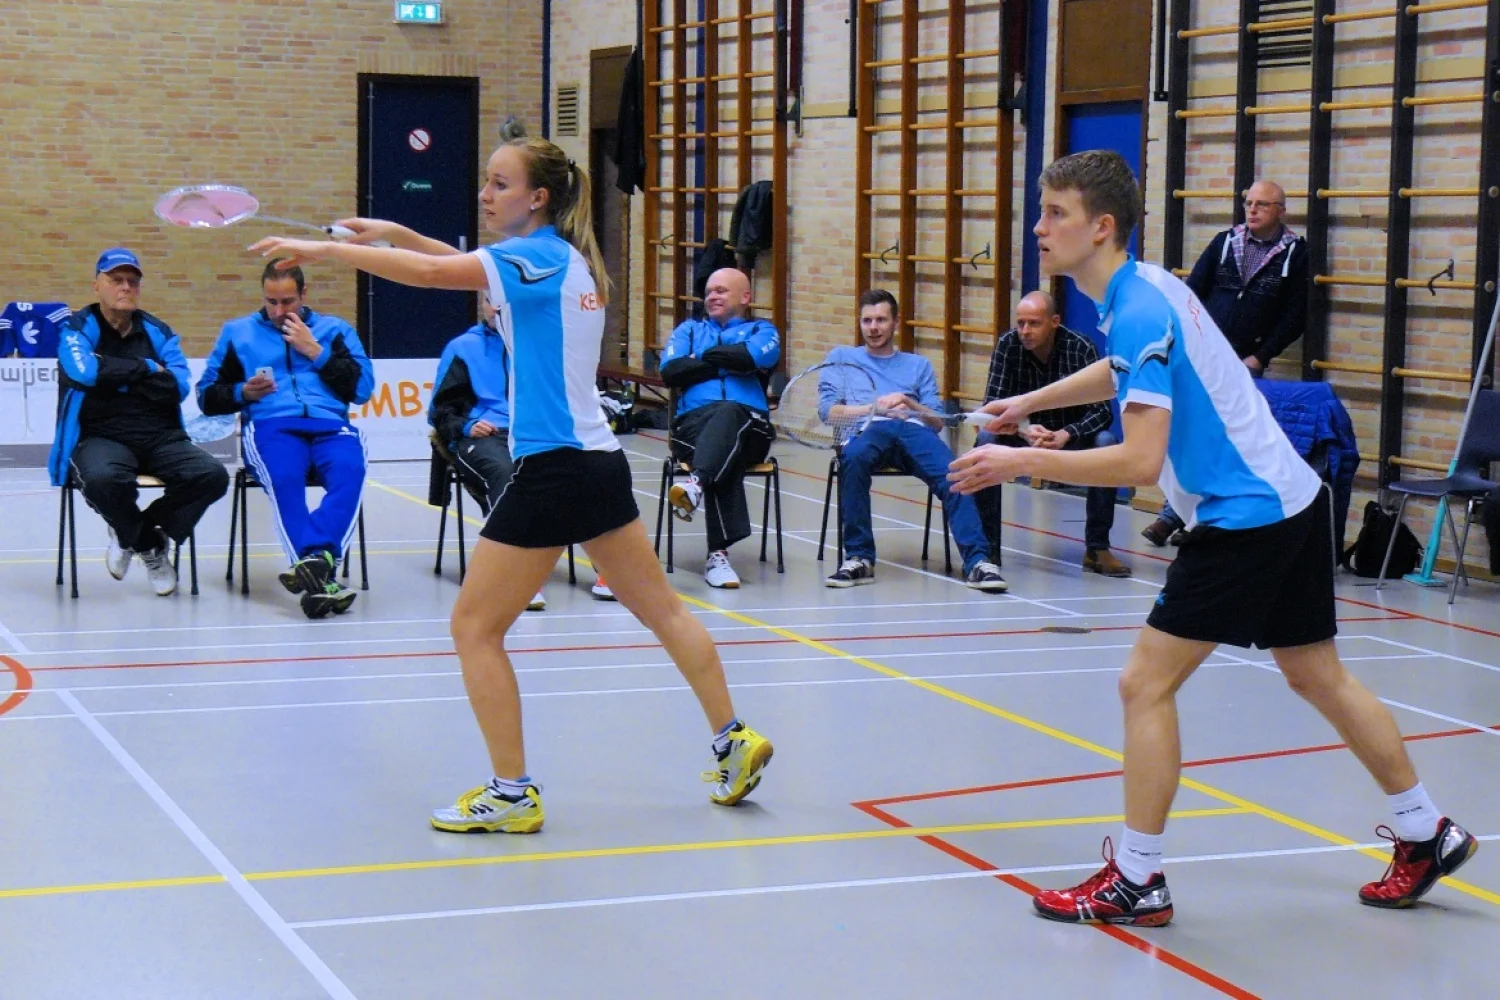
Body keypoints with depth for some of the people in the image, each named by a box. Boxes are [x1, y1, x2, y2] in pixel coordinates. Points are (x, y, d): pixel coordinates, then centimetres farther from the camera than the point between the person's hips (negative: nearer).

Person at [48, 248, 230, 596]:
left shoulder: (158, 332, 13)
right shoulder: (77, 328, 5)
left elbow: (178, 386, -2)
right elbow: (83, 372, -17)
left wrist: (115, 374, -9)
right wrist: (147, 369, -7)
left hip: (161, 437, 4)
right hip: (101, 437, -4)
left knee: (212, 475, -24)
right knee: (103, 479, -39)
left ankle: (134, 533, 1)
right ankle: (149, 545, -5)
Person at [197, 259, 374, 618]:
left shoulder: (335, 330, 24)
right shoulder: (238, 332, 25)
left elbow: (362, 388, 11)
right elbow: (207, 395, 22)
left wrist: (316, 352, 3)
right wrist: (242, 392, 2)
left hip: (330, 425, 1)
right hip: (271, 424, -1)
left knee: (350, 470, -37)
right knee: (284, 476, -38)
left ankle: (313, 559, -51)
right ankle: (321, 575, -49)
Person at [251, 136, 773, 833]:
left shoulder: (539, 257, -12)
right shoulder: (568, 259, 13)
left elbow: (429, 273, -21)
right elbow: (472, 265, 26)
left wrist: (325, 249, -15)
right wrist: (392, 231, 16)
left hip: (553, 468, -9)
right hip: (600, 459, 9)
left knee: (475, 627, -1)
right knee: (662, 608, 18)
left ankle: (512, 795, 2)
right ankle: (733, 742, 24)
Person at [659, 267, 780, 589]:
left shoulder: (761, 330, 22)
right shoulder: (689, 329, 28)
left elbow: (757, 356, -5)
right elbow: (669, 371, 7)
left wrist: (708, 356, 7)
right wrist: (726, 363, 4)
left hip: (750, 425, -1)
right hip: (695, 421, 1)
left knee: (728, 413, -39)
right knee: (727, 459, -35)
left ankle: (696, 484, -62)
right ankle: (718, 553, -47)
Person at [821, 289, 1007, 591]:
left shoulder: (919, 365, 31)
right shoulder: (841, 358, 29)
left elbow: (937, 421, 18)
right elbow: (827, 410, 12)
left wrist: (907, 403, -1)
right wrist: (876, 407, -1)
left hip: (914, 430, 2)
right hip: (866, 430, -1)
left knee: (954, 476, -31)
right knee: (853, 457, -40)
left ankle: (977, 561, -43)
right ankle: (859, 558, -35)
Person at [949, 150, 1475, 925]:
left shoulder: (1141, 310, -21)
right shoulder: (1136, 293, 8)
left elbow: (1141, 460, -29)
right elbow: (1122, 371, 34)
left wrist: (1021, 462, -25)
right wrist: (1030, 401, 28)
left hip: (1246, 517, -10)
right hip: (1290, 502, 10)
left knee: (1145, 684, -6)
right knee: (1318, 678, 20)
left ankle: (1136, 882, 1)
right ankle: (1426, 837, 32)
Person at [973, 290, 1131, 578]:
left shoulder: (1081, 348, -18)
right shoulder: (1008, 344, -15)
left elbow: (1101, 410, -19)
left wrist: (1066, 435, -39)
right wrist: (1025, 430, -37)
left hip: (1070, 439, -1)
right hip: (1023, 437, 1)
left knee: (1106, 443, -30)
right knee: (986, 438, -28)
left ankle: (1097, 548, -21)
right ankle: (987, 545, -22)